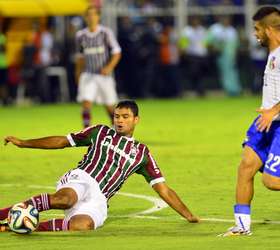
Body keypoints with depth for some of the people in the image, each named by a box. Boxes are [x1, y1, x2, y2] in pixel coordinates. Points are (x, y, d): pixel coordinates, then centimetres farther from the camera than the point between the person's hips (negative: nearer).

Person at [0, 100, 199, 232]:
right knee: (65, 199, -42)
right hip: (81, 179, 0)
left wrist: (189, 216, 14)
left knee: (81, 226, -39)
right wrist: (23, 143, 20)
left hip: (98, 201, 0)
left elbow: (163, 189, 21)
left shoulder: (141, 153, 22)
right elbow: (62, 141, 24)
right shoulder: (101, 133, 21)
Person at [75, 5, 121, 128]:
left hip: (104, 75, -2)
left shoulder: (106, 32, -7)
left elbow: (116, 52, -7)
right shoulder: (80, 35, 4)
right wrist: (78, 75, 20)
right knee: (86, 103, -16)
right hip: (88, 75, 2)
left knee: (110, 107, 8)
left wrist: (109, 67, -22)